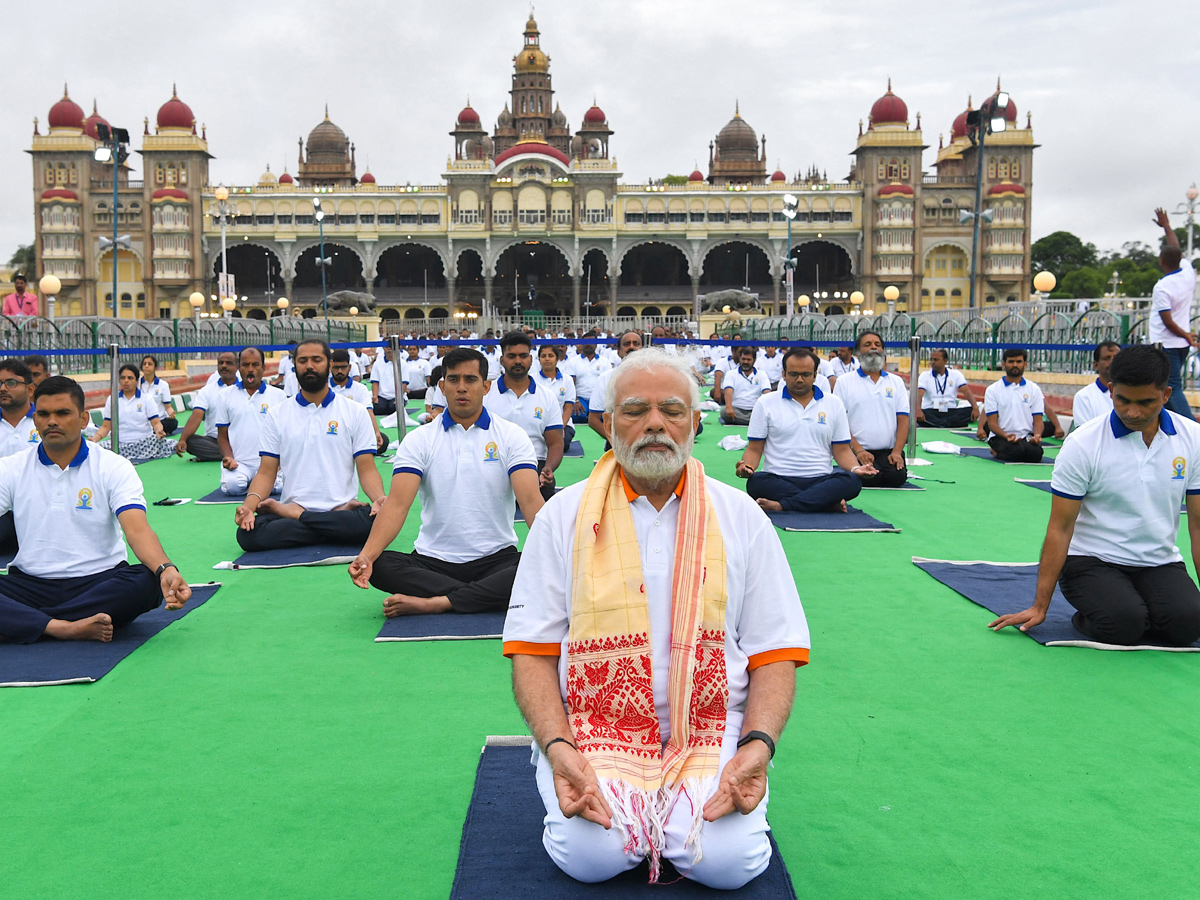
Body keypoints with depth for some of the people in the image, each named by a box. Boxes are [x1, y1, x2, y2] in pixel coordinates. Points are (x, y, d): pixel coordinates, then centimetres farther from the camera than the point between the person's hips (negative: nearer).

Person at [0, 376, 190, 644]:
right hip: (30, 582, 1)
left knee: (146, 583, -33)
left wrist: (166, 570, -36)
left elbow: (137, 529, -14)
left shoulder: (114, 468, -1)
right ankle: (67, 628, -34)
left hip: (100, 581, -1)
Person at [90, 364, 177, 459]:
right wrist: (95, 438, -10)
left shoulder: (147, 399, 7)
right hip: (120, 444, 3)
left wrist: (159, 431, -25)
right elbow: (106, 426, 10)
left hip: (145, 443, -3)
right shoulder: (111, 400, 12)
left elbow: (156, 423, -1)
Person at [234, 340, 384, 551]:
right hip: (292, 506, 1)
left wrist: (380, 499, -20)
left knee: (375, 521, -36)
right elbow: (266, 473, 8)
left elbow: (367, 470, 2)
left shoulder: (355, 412, 8)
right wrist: (249, 505, -13)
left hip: (344, 508, -1)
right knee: (247, 533, -29)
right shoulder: (277, 415, 12)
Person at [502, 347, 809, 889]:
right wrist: (556, 746, -14)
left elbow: (775, 651, 5)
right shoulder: (564, 516, 5)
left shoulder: (741, 516, 7)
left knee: (728, 860, -23)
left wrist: (758, 743, -12)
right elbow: (532, 651, 2)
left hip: (712, 730, 1)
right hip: (593, 728, 0)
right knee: (591, 856, -25)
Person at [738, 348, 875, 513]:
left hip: (821, 480, 2)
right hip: (778, 480, -1)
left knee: (852, 481, -30)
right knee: (756, 483, -35)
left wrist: (856, 468, -9)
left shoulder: (834, 404, 14)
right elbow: (754, 449, 9)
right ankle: (829, 502, -30)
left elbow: (841, 450, 13)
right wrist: (747, 467, -14)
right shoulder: (766, 403, 10)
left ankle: (781, 505, -34)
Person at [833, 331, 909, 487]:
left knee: (897, 477, -26)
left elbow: (903, 420, 8)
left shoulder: (896, 382, 15)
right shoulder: (844, 382, 7)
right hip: (858, 450, -2)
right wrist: (858, 450, -13)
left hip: (888, 450, 2)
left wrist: (897, 452, -8)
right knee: (869, 478, -29)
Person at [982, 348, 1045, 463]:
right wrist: (1006, 436, -21)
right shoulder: (992, 390, 5)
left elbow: (1038, 420, 8)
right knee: (1017, 451, -36)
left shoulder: (1034, 389, 12)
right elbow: (992, 422, -1)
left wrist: (1037, 435, -15)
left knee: (1036, 452, -33)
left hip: (1027, 437, 3)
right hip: (1000, 436, -3)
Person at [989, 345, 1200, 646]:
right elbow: (1060, 528, -8)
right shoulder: (1083, 443, -11)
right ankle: (1088, 618, 4)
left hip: (1161, 562, 3)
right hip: (1091, 561, -3)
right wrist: (1040, 606, -9)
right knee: (1124, 623, -30)